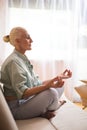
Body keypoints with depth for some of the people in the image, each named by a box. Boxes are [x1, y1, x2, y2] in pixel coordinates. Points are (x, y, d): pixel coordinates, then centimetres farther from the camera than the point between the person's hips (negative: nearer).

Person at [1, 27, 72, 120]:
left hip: (26, 100, 10)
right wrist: (47, 86, -37)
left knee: (57, 87, 12)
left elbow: (37, 83, 7)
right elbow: (23, 93, -27)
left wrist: (59, 77, 0)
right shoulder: (13, 61, -21)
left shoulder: (23, 58, 9)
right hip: (16, 107, -9)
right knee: (51, 92, -26)